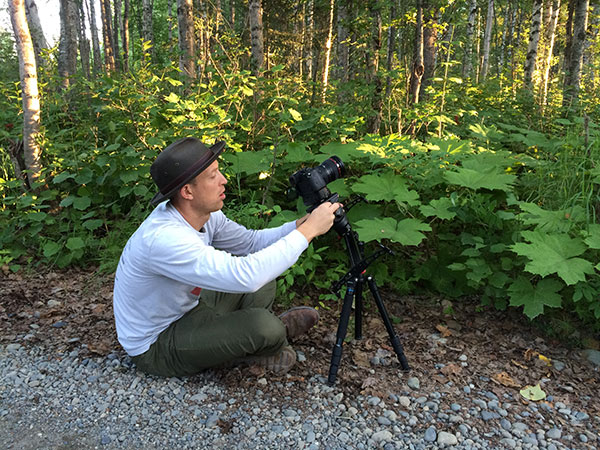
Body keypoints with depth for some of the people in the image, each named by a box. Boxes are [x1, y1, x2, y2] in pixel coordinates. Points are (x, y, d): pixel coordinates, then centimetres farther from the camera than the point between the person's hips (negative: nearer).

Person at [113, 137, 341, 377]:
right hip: (155, 346, -8)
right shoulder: (163, 238, -36)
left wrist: (302, 223, -13)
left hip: (185, 311, 8)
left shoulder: (204, 213, -9)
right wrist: (308, 231, -34)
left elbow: (251, 241, 3)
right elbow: (245, 276, -43)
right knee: (264, 327, -25)